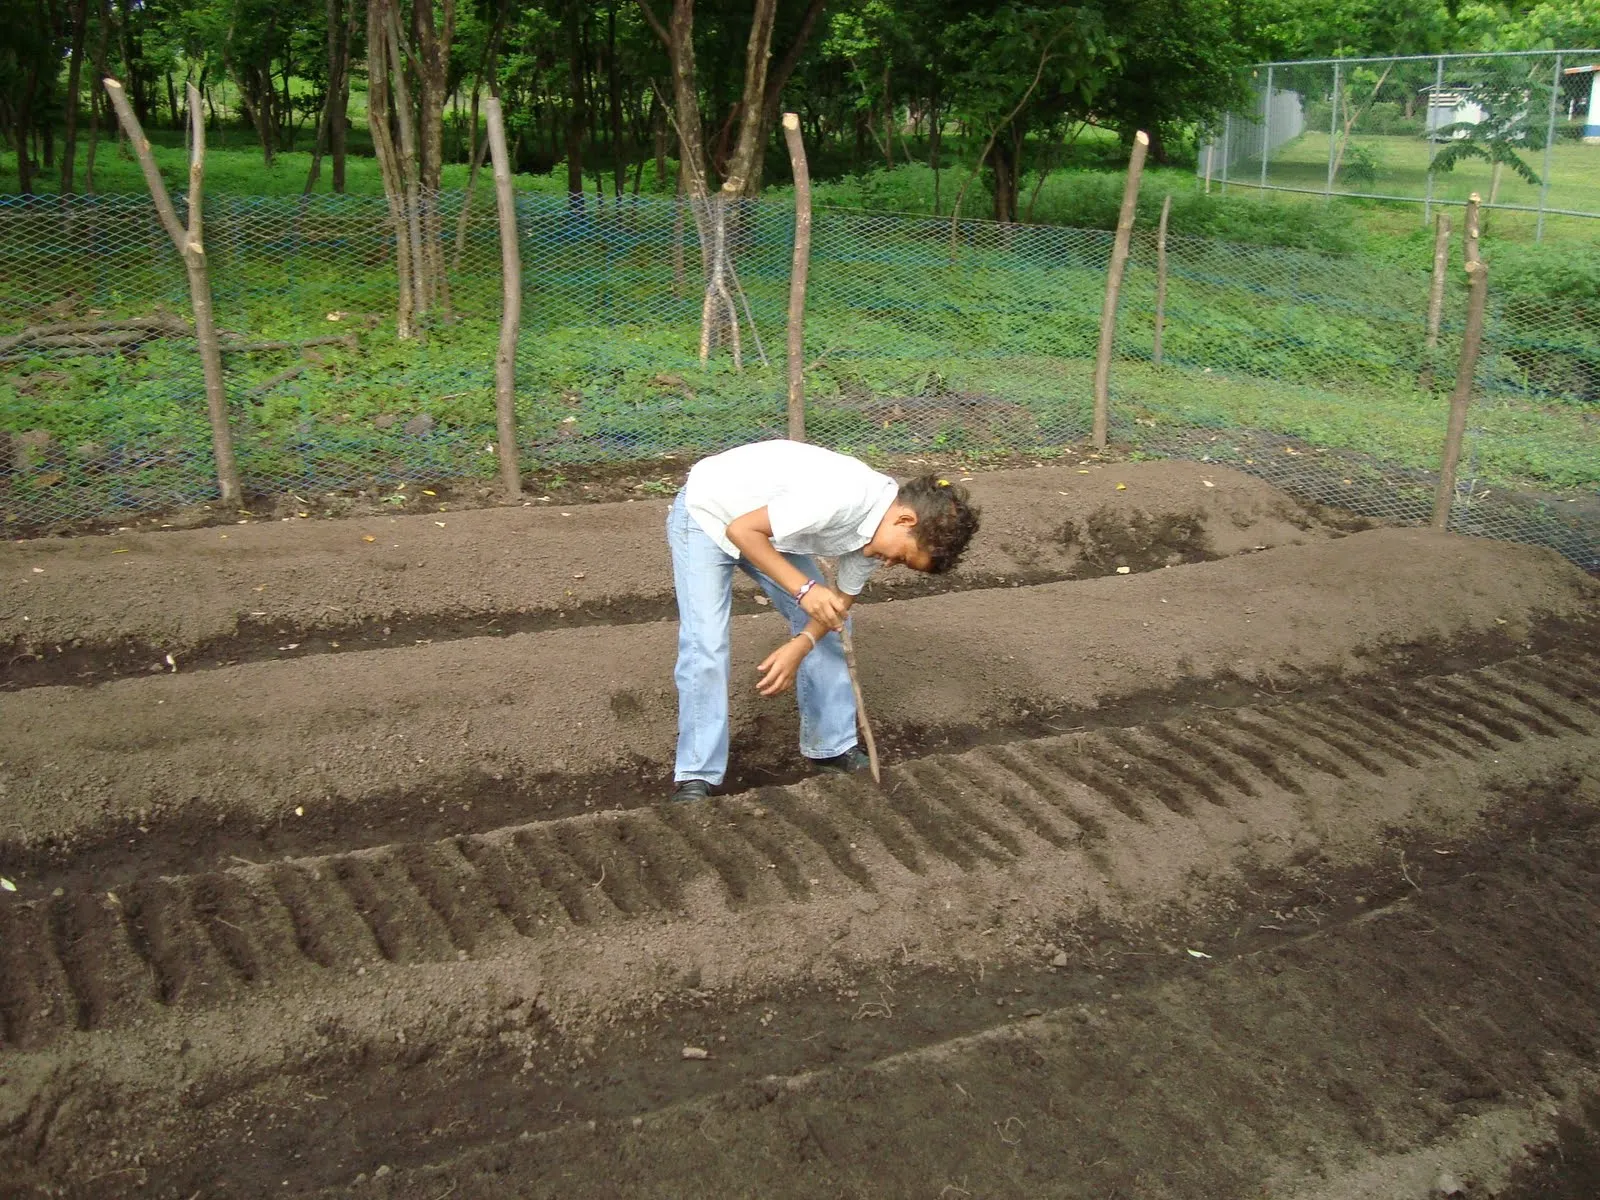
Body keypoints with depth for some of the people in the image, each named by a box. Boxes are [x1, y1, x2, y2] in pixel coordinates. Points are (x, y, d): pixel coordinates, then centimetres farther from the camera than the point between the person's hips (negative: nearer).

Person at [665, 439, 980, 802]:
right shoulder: (843, 498, -37)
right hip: (706, 513, -8)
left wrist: (800, 646, -18)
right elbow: (741, 529, -33)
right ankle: (696, 778, -7)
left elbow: (842, 601, -1)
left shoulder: (877, 528, -11)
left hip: (770, 529, 8)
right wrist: (804, 588, -36)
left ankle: (833, 748, 18)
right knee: (707, 644, -17)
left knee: (822, 626, 4)